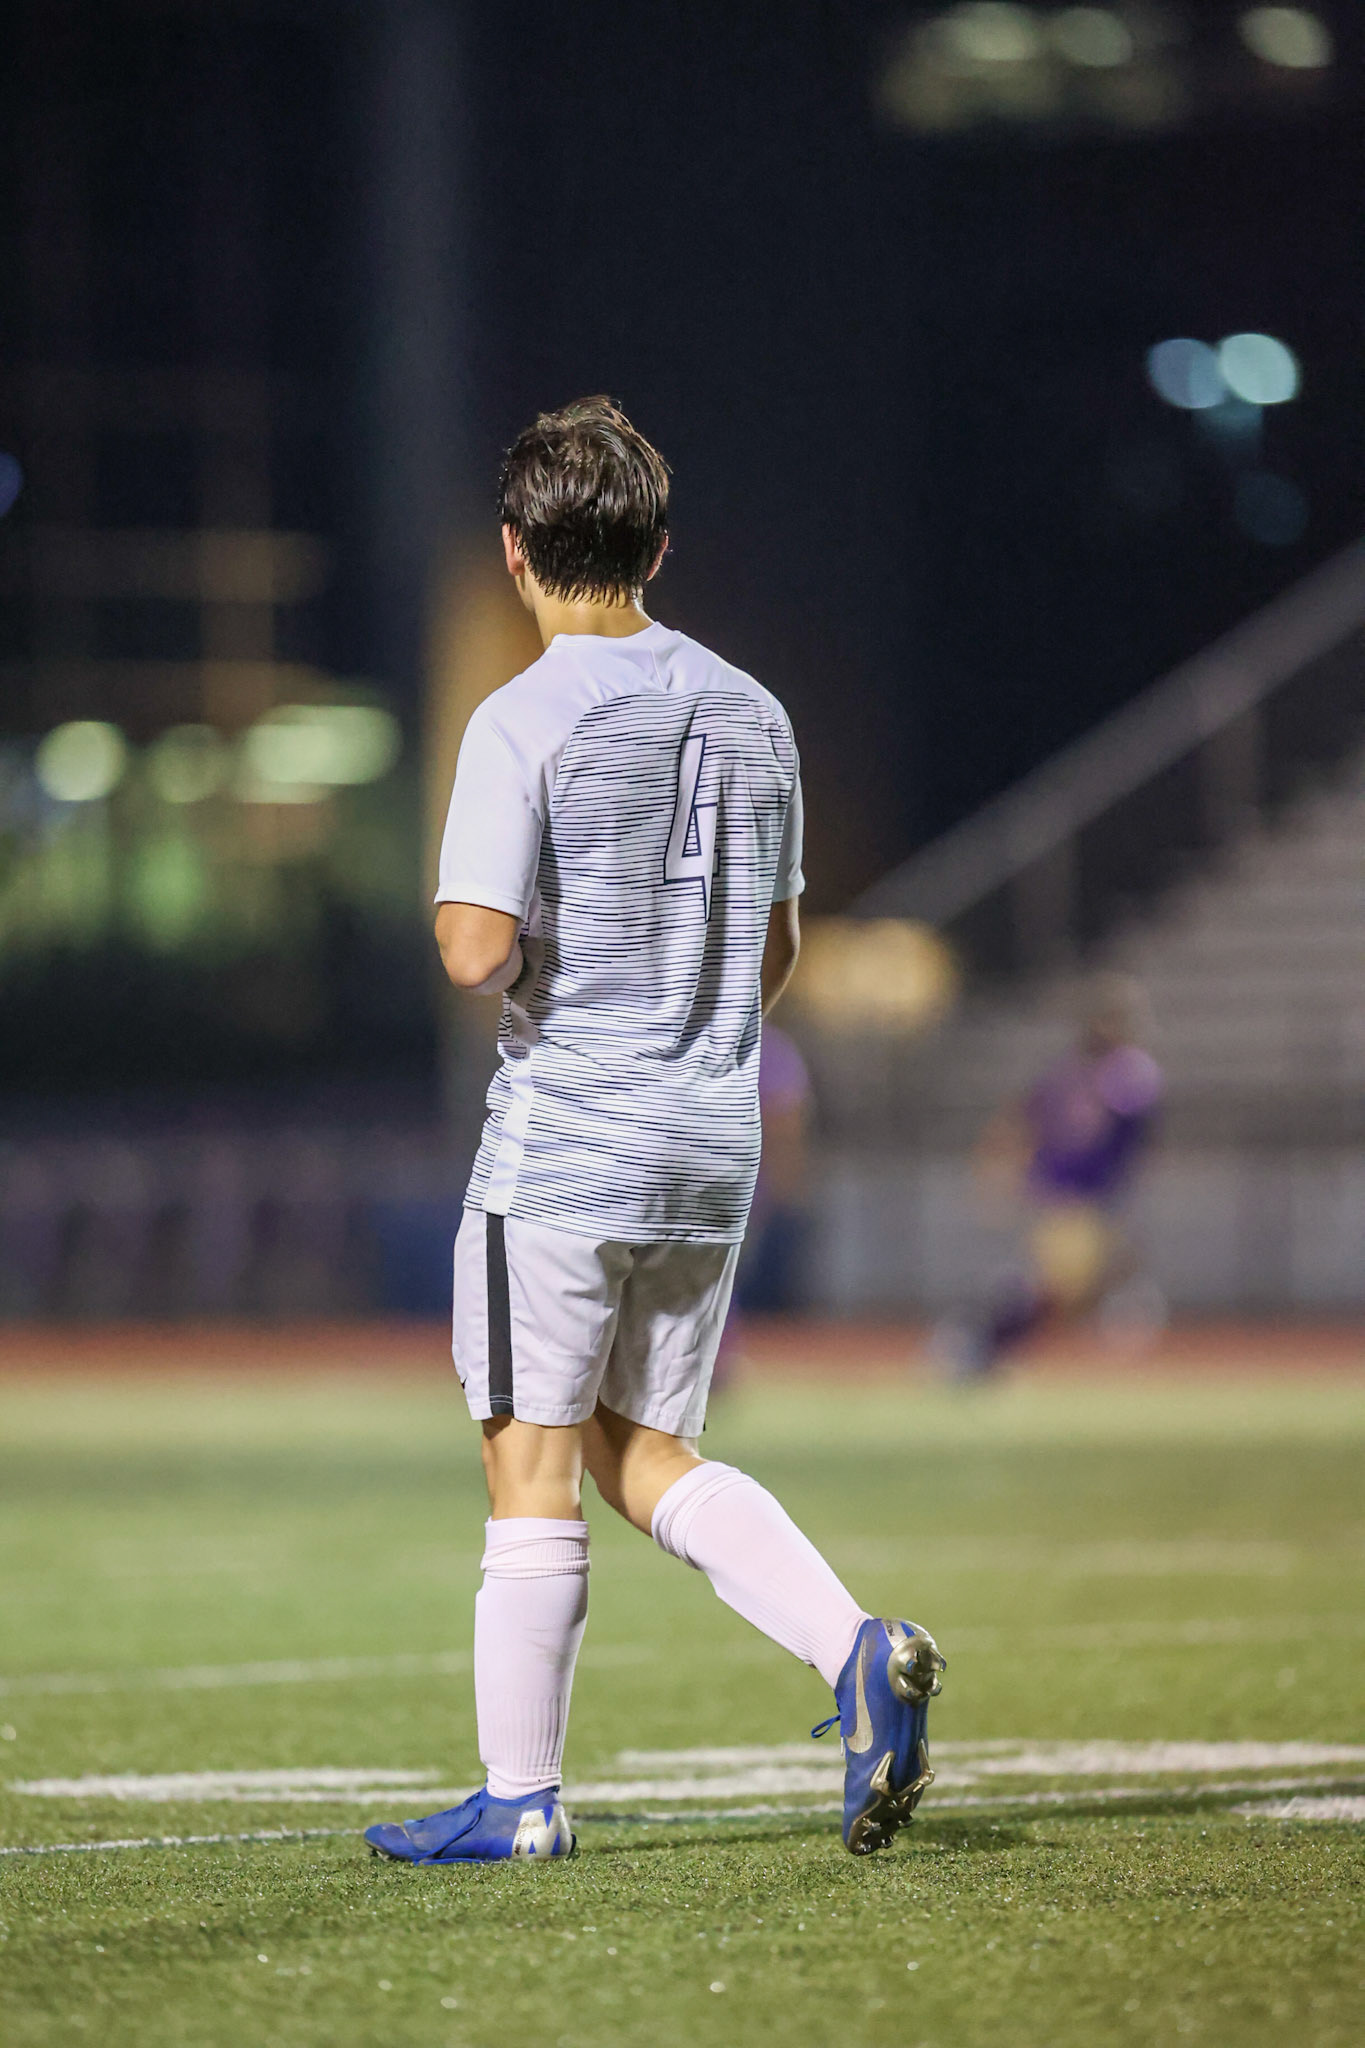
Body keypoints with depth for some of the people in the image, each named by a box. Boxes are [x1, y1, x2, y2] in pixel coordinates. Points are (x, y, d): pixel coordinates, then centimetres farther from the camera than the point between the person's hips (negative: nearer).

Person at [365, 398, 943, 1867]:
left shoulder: (524, 723, -13)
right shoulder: (750, 715, 7)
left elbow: (480, 948, -21)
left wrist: (463, 932, 1)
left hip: (561, 1143, -6)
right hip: (711, 1147, 6)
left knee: (532, 1465, 3)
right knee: (639, 1452, 16)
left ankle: (517, 1798, 9)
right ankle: (857, 1649, -4)